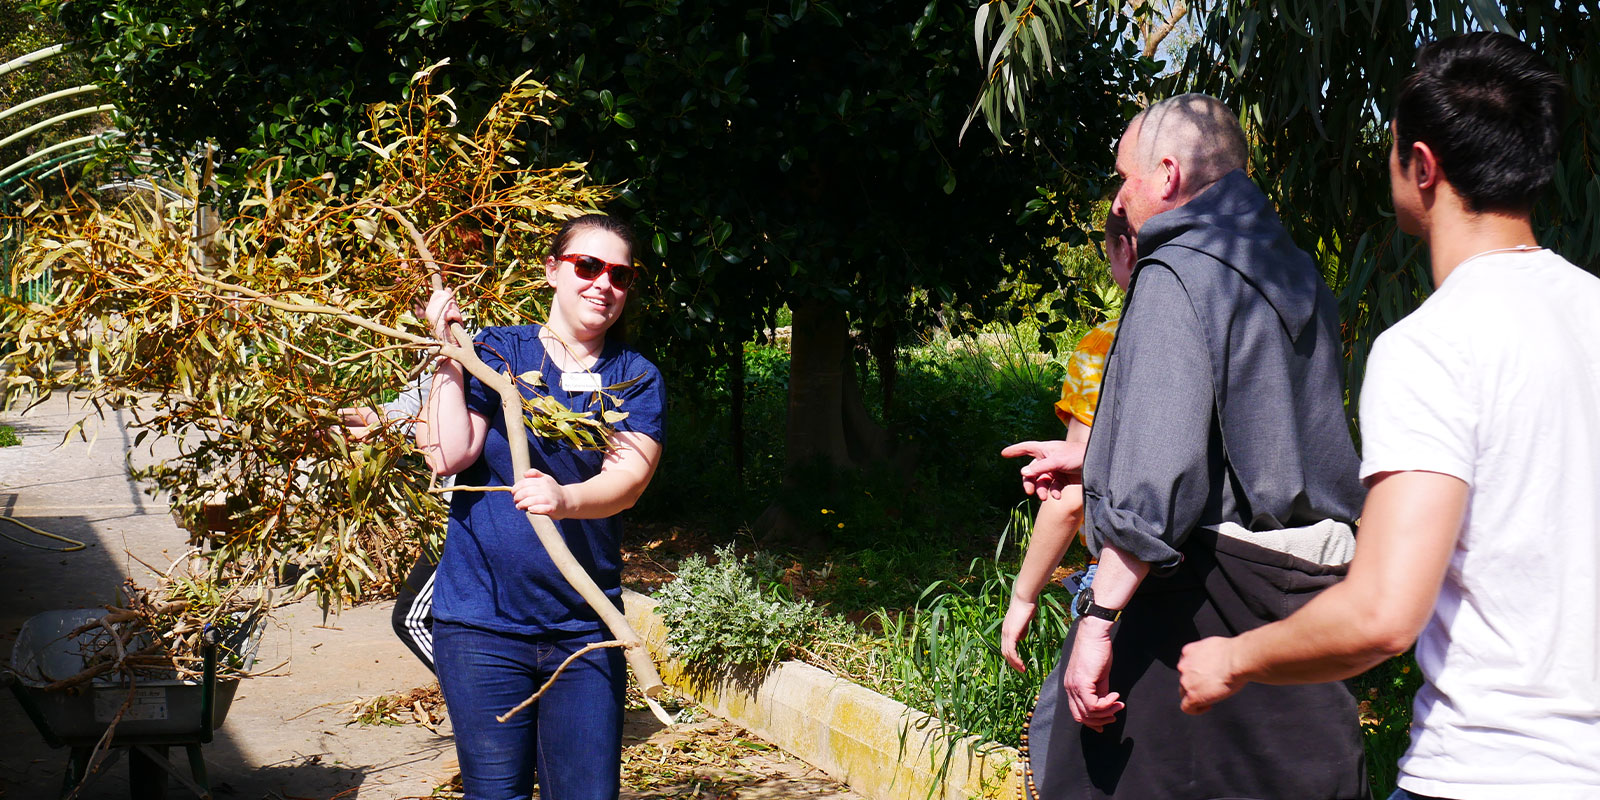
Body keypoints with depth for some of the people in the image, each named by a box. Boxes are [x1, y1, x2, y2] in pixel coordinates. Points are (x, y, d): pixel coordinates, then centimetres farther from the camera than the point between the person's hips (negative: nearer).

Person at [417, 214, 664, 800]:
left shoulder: (636, 378, 7)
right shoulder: (494, 351, 3)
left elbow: (628, 476, -11)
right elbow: (447, 454, -9)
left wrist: (565, 499, -31)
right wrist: (449, 355, -9)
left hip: (586, 628, 2)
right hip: (483, 620, -1)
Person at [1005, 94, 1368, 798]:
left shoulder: (1176, 274, -12)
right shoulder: (1295, 273, 16)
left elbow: (1158, 479, -24)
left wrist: (1098, 618, -23)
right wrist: (1091, 455, 33)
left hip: (1210, 597, -9)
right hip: (1311, 585, 9)